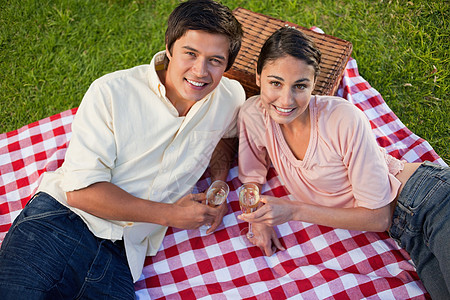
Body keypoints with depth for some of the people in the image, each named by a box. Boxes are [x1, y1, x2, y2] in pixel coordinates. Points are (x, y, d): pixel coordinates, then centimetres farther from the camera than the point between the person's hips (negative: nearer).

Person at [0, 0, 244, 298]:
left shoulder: (232, 97, 5)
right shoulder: (111, 92, -8)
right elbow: (80, 190, -11)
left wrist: (219, 182, 9)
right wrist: (169, 214, -9)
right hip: (61, 221, -3)